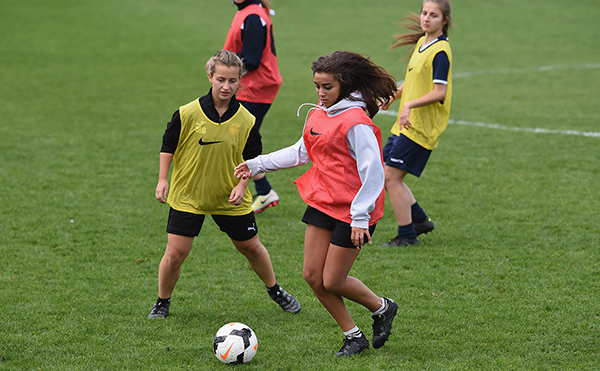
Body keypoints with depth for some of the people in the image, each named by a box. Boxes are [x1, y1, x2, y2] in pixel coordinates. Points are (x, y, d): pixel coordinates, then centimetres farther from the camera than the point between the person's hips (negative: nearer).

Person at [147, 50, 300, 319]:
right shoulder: (188, 114, -13)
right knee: (175, 254, -7)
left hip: (229, 199, 2)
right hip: (187, 196, -2)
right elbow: (168, 146, -1)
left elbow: (252, 158, 3)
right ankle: (162, 302, 16)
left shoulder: (246, 121, -7)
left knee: (251, 247, 14)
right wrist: (163, 180, -5)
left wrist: (242, 185, -10)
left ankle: (275, 291, 38)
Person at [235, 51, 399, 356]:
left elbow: (372, 171, -20)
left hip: (352, 209, -8)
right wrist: (258, 164, 20)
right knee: (313, 276, 4)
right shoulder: (317, 115, 7)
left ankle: (382, 308, 25)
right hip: (322, 203, 8)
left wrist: (360, 216, -23)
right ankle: (354, 337, 18)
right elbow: (302, 151, 22)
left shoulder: (356, 122, -19)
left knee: (332, 282, -2)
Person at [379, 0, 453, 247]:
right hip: (407, 123, 9)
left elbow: (439, 92, -22)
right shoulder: (422, 43, 12)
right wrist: (393, 95, 25)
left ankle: (407, 236, 0)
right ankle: (420, 221, 23)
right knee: (386, 175, 10)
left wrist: (410, 105, -29)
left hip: (422, 127, -9)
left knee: (391, 177, -9)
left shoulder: (440, 51, -16)